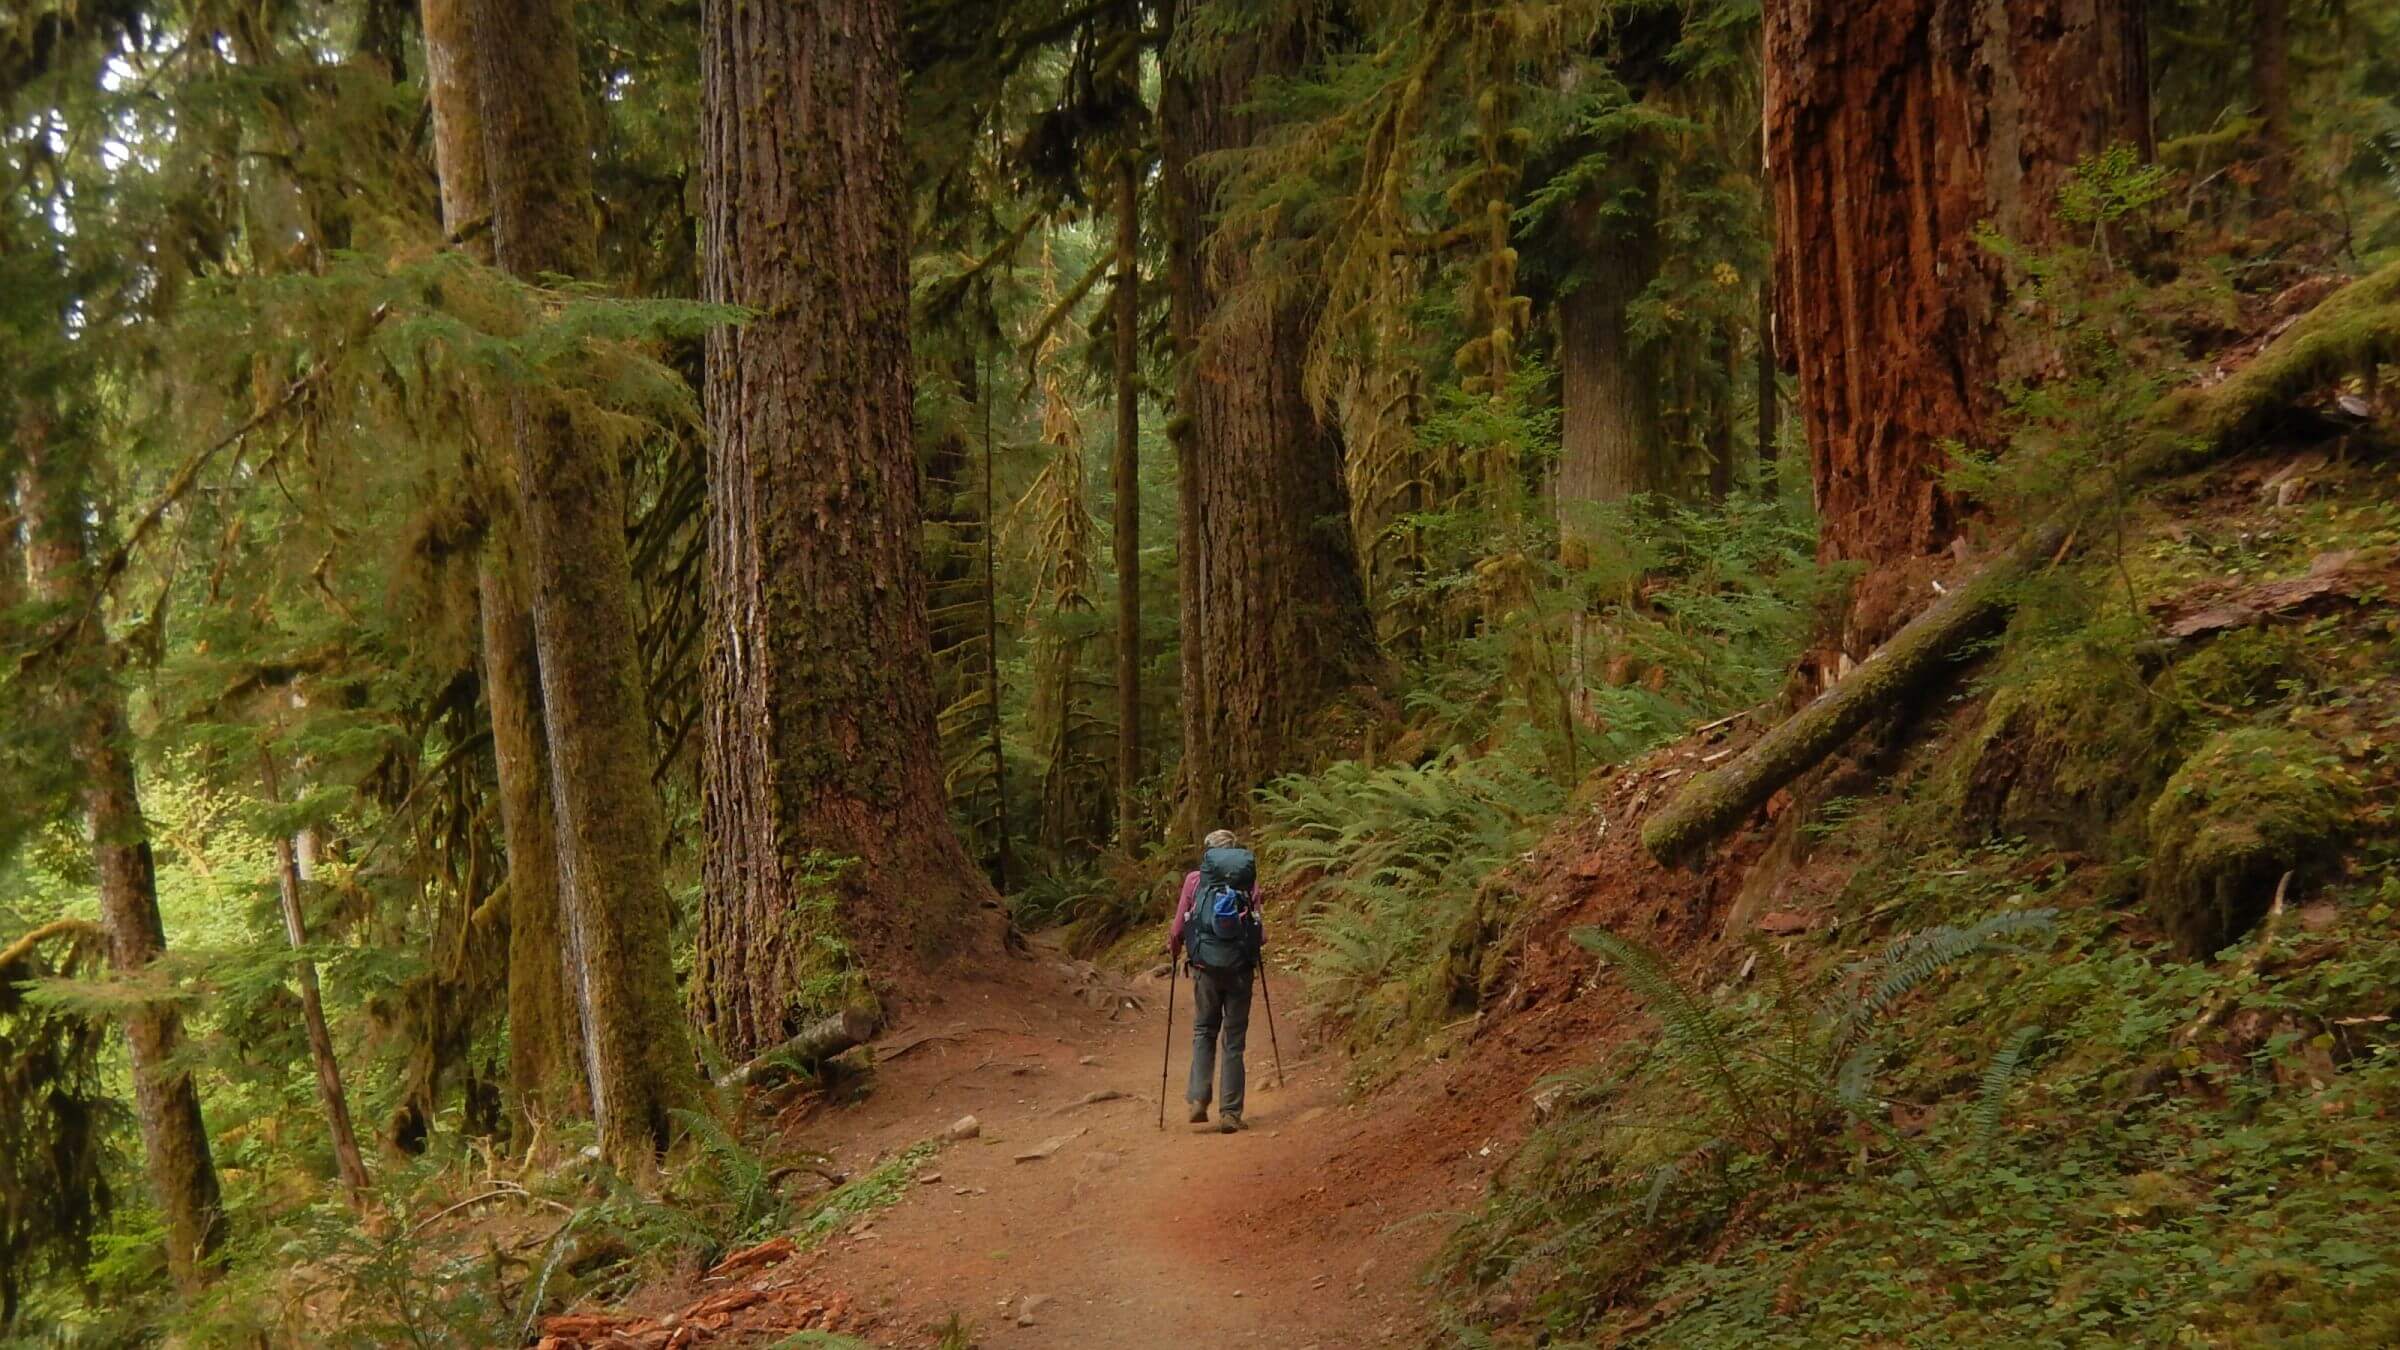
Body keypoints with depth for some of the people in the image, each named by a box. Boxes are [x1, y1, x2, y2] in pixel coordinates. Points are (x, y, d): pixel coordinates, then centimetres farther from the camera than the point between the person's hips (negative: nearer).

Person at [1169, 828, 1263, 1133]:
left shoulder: (1195, 879, 3)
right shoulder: (1249, 880, 3)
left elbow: (1178, 927, 2)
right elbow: (1261, 932, 2)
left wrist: (1174, 952, 22)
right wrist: (1256, 950, 24)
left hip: (1205, 966, 0)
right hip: (1240, 967, 0)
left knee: (1204, 1031, 16)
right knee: (1234, 1040, 6)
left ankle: (1198, 1099, 1)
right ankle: (1230, 1112, 4)